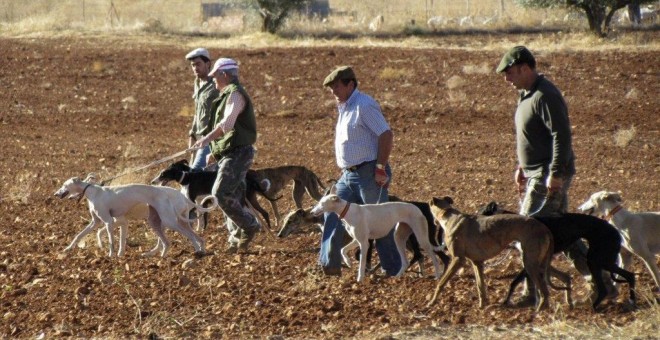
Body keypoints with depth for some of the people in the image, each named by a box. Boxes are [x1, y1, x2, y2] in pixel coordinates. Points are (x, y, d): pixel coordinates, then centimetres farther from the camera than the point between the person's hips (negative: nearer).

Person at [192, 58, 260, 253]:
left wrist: (208, 138, -42)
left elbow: (227, 123, -31)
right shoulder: (229, 94, 20)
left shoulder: (235, 94, -13)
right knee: (232, 197, 10)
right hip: (229, 154, 11)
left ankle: (249, 225, -9)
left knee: (222, 193, -18)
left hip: (237, 154, -11)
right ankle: (237, 239, 12)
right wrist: (216, 152, 25)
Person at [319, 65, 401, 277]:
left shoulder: (364, 105, -15)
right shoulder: (344, 107, 15)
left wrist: (381, 169, -21)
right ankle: (330, 265, 5)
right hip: (348, 174, 10)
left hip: (368, 173, -10)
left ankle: (394, 269, 6)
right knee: (333, 215, 3)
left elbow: (386, 135, -20)